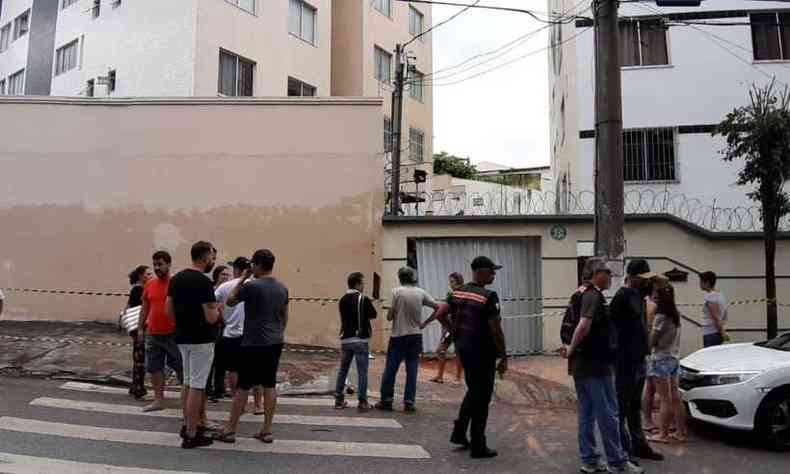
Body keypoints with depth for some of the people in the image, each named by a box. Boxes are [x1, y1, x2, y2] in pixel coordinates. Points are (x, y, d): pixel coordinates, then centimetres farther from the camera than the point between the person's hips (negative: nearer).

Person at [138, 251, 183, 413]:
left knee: (181, 368, 4)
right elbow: (144, 308, 14)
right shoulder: (149, 284, 7)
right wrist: (140, 328, 11)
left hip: (173, 334, -5)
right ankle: (158, 400, 23)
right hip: (152, 334, 5)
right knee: (154, 368, 11)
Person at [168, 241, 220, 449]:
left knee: (188, 383, 19)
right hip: (201, 340, -8)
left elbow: (169, 309, 11)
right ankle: (191, 435, 3)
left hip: (182, 338, 8)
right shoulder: (203, 282, -19)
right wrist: (218, 311, 0)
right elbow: (210, 318, -21)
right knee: (197, 386, -2)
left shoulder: (176, 279, 6)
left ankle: (187, 425, 28)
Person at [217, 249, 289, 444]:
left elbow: (230, 301, 0)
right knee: (270, 385, 9)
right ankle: (267, 431, 13)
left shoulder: (251, 286, -14)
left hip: (254, 343, -6)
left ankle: (230, 430, 12)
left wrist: (243, 279, 3)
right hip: (275, 342, 6)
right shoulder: (282, 288, 6)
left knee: (243, 386, 3)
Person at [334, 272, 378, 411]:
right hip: (361, 340, -5)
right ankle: (362, 402, 1)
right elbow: (373, 315, -1)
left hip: (345, 339, 5)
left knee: (343, 370, 14)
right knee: (362, 372, 0)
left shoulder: (342, 300, 6)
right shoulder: (364, 300, -11)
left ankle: (339, 400, 17)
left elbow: (345, 317, 12)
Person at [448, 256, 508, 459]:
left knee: (473, 390, 25)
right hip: (483, 352, -7)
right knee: (482, 397, 5)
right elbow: (496, 330, -18)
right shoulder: (488, 296, -18)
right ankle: (478, 446, 14)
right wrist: (504, 357, -10)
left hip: (463, 349, 7)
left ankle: (458, 433, 27)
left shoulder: (457, 292, 4)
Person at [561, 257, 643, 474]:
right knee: (608, 414, 1)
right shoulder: (595, 296, -16)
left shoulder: (581, 295, 14)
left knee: (586, 414, 13)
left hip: (581, 364, 10)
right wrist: (571, 350, -19)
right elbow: (584, 326, -30)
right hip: (595, 364, -10)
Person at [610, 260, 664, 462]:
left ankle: (639, 445, 29)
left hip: (640, 360, 9)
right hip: (626, 362, -9)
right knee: (622, 408, 1)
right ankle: (624, 450, 9)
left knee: (635, 407, 18)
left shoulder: (639, 295, 10)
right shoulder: (622, 297, -16)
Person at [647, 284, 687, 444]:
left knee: (666, 399, -3)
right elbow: (670, 337, 9)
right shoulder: (676, 315, 7)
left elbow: (651, 341, -13)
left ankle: (663, 434, 4)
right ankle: (681, 432, 17)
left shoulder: (661, 317, -16)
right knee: (675, 398, 12)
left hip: (661, 360, -8)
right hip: (674, 358, 8)